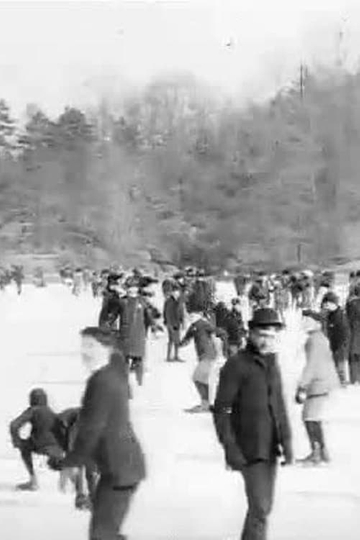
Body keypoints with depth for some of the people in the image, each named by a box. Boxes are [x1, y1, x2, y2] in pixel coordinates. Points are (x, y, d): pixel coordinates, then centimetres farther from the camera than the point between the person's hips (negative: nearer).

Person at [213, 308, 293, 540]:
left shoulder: (272, 364, 9)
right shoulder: (236, 365, -13)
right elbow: (221, 410, -13)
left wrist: (287, 442, 6)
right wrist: (229, 448, -18)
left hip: (270, 448, 7)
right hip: (249, 449, -7)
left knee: (264, 505, 14)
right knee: (260, 508, -11)